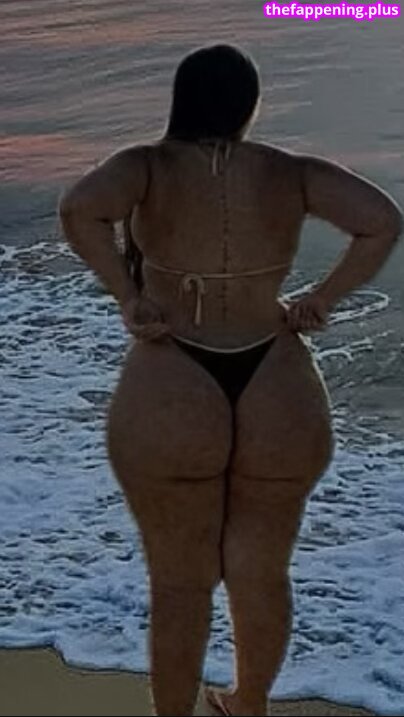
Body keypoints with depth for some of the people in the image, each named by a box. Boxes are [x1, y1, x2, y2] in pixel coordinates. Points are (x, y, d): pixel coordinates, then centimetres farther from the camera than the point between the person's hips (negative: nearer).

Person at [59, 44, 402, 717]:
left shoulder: (149, 165, -6)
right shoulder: (290, 173, 0)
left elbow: (79, 208, -25)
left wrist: (129, 300, -14)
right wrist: (319, 303, -4)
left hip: (170, 403, -2)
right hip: (278, 401, 3)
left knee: (179, 584, 13)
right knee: (263, 573, 21)